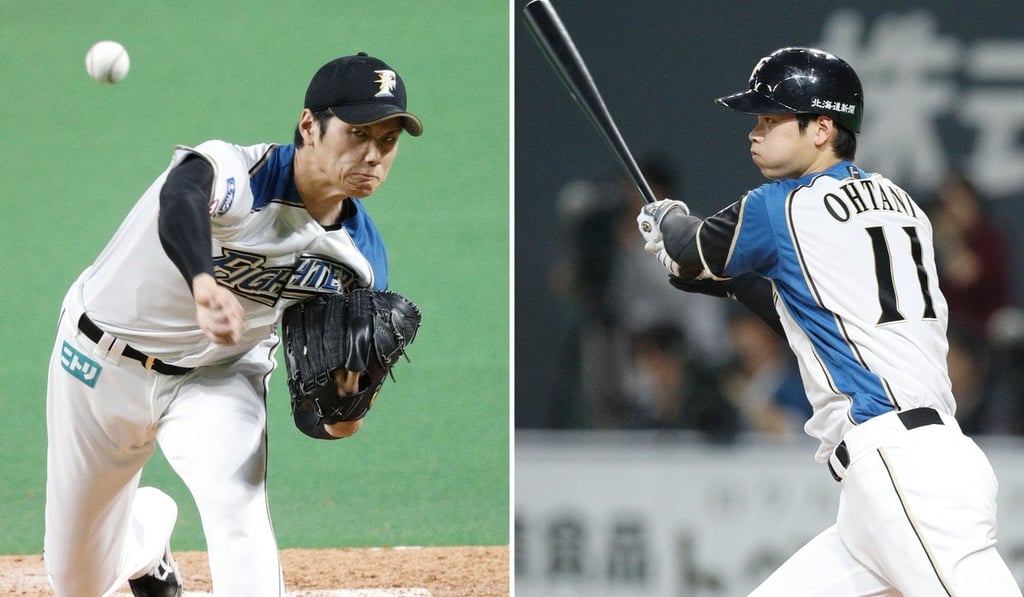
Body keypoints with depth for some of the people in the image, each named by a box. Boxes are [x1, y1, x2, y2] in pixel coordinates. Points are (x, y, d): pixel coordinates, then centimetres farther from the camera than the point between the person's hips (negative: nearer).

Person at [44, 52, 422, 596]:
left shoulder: (361, 258, -15)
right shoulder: (234, 174, -33)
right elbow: (180, 202, -59)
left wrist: (335, 418, -35)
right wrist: (204, 285, -80)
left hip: (218, 376, 2)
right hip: (103, 366, -2)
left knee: (237, 504, -29)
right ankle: (146, 538, 48)